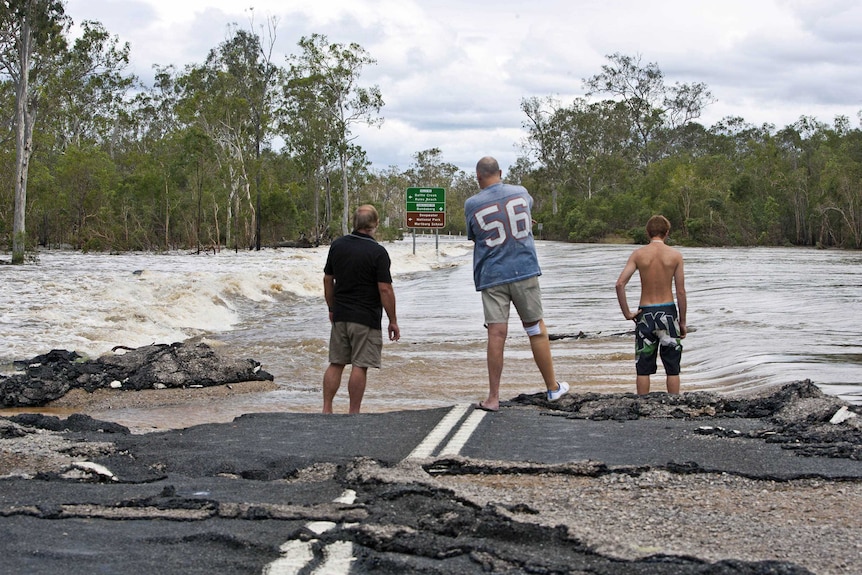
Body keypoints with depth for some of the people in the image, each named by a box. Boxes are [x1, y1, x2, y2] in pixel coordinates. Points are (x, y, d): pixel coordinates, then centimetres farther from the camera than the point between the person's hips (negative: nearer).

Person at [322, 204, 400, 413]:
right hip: (366, 318, -5)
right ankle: (354, 413, 0)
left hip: (340, 315, 5)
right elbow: (385, 289, -14)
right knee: (359, 366, -2)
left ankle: (326, 409, 10)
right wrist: (393, 321, -6)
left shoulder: (337, 245, 4)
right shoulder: (377, 252, -13)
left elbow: (328, 280, 10)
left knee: (336, 364, 11)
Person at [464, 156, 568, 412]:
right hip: (525, 270, 2)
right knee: (536, 330, 11)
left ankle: (493, 398, -5)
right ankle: (553, 388, 22)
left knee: (496, 334, -5)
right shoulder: (521, 193, 5)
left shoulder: (472, 205, -3)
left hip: (491, 276, -2)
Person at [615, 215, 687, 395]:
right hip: (668, 312, 0)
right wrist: (682, 321, 5)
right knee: (672, 368, 8)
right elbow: (681, 292, -3)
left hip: (645, 313, 0)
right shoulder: (675, 255, -3)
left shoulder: (638, 254, -2)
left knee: (643, 368, 8)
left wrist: (627, 313, -3)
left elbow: (620, 283, -11)